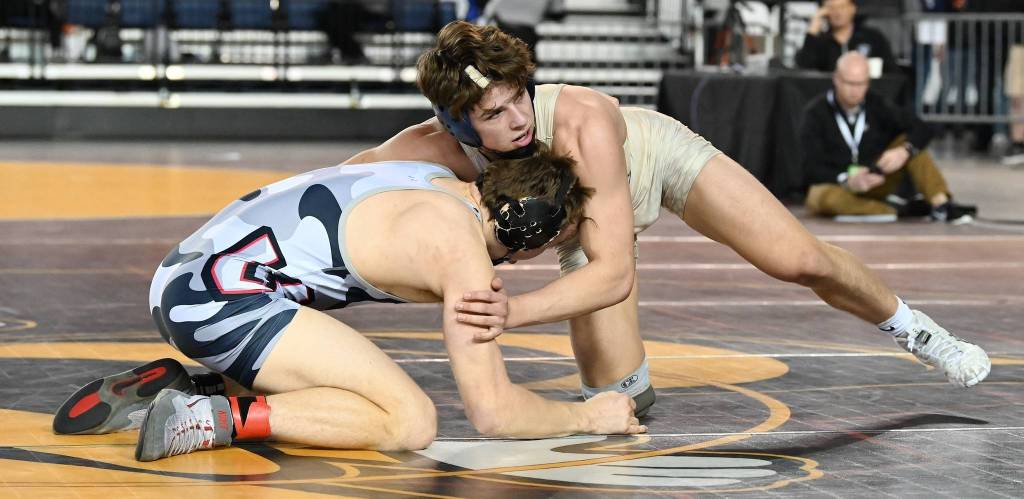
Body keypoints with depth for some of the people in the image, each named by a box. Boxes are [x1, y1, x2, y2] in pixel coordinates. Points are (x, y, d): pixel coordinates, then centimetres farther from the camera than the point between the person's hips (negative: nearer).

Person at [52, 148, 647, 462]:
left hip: (183, 276, 10)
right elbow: (493, 410, -9)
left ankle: (166, 392, 12)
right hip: (223, 299, -9)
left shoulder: (443, 181, 15)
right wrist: (588, 416, 7)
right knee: (411, 420, -13)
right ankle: (217, 418, -20)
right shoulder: (465, 257, -10)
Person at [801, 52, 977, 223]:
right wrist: (847, 181, -31)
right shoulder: (816, 112, -10)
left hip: (875, 183, 4)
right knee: (826, 197, -39)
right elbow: (812, 167, -15)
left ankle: (941, 204, -26)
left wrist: (905, 151, -28)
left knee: (909, 142, -12)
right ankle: (902, 209, -34)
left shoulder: (876, 104, 0)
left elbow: (922, 130, -7)